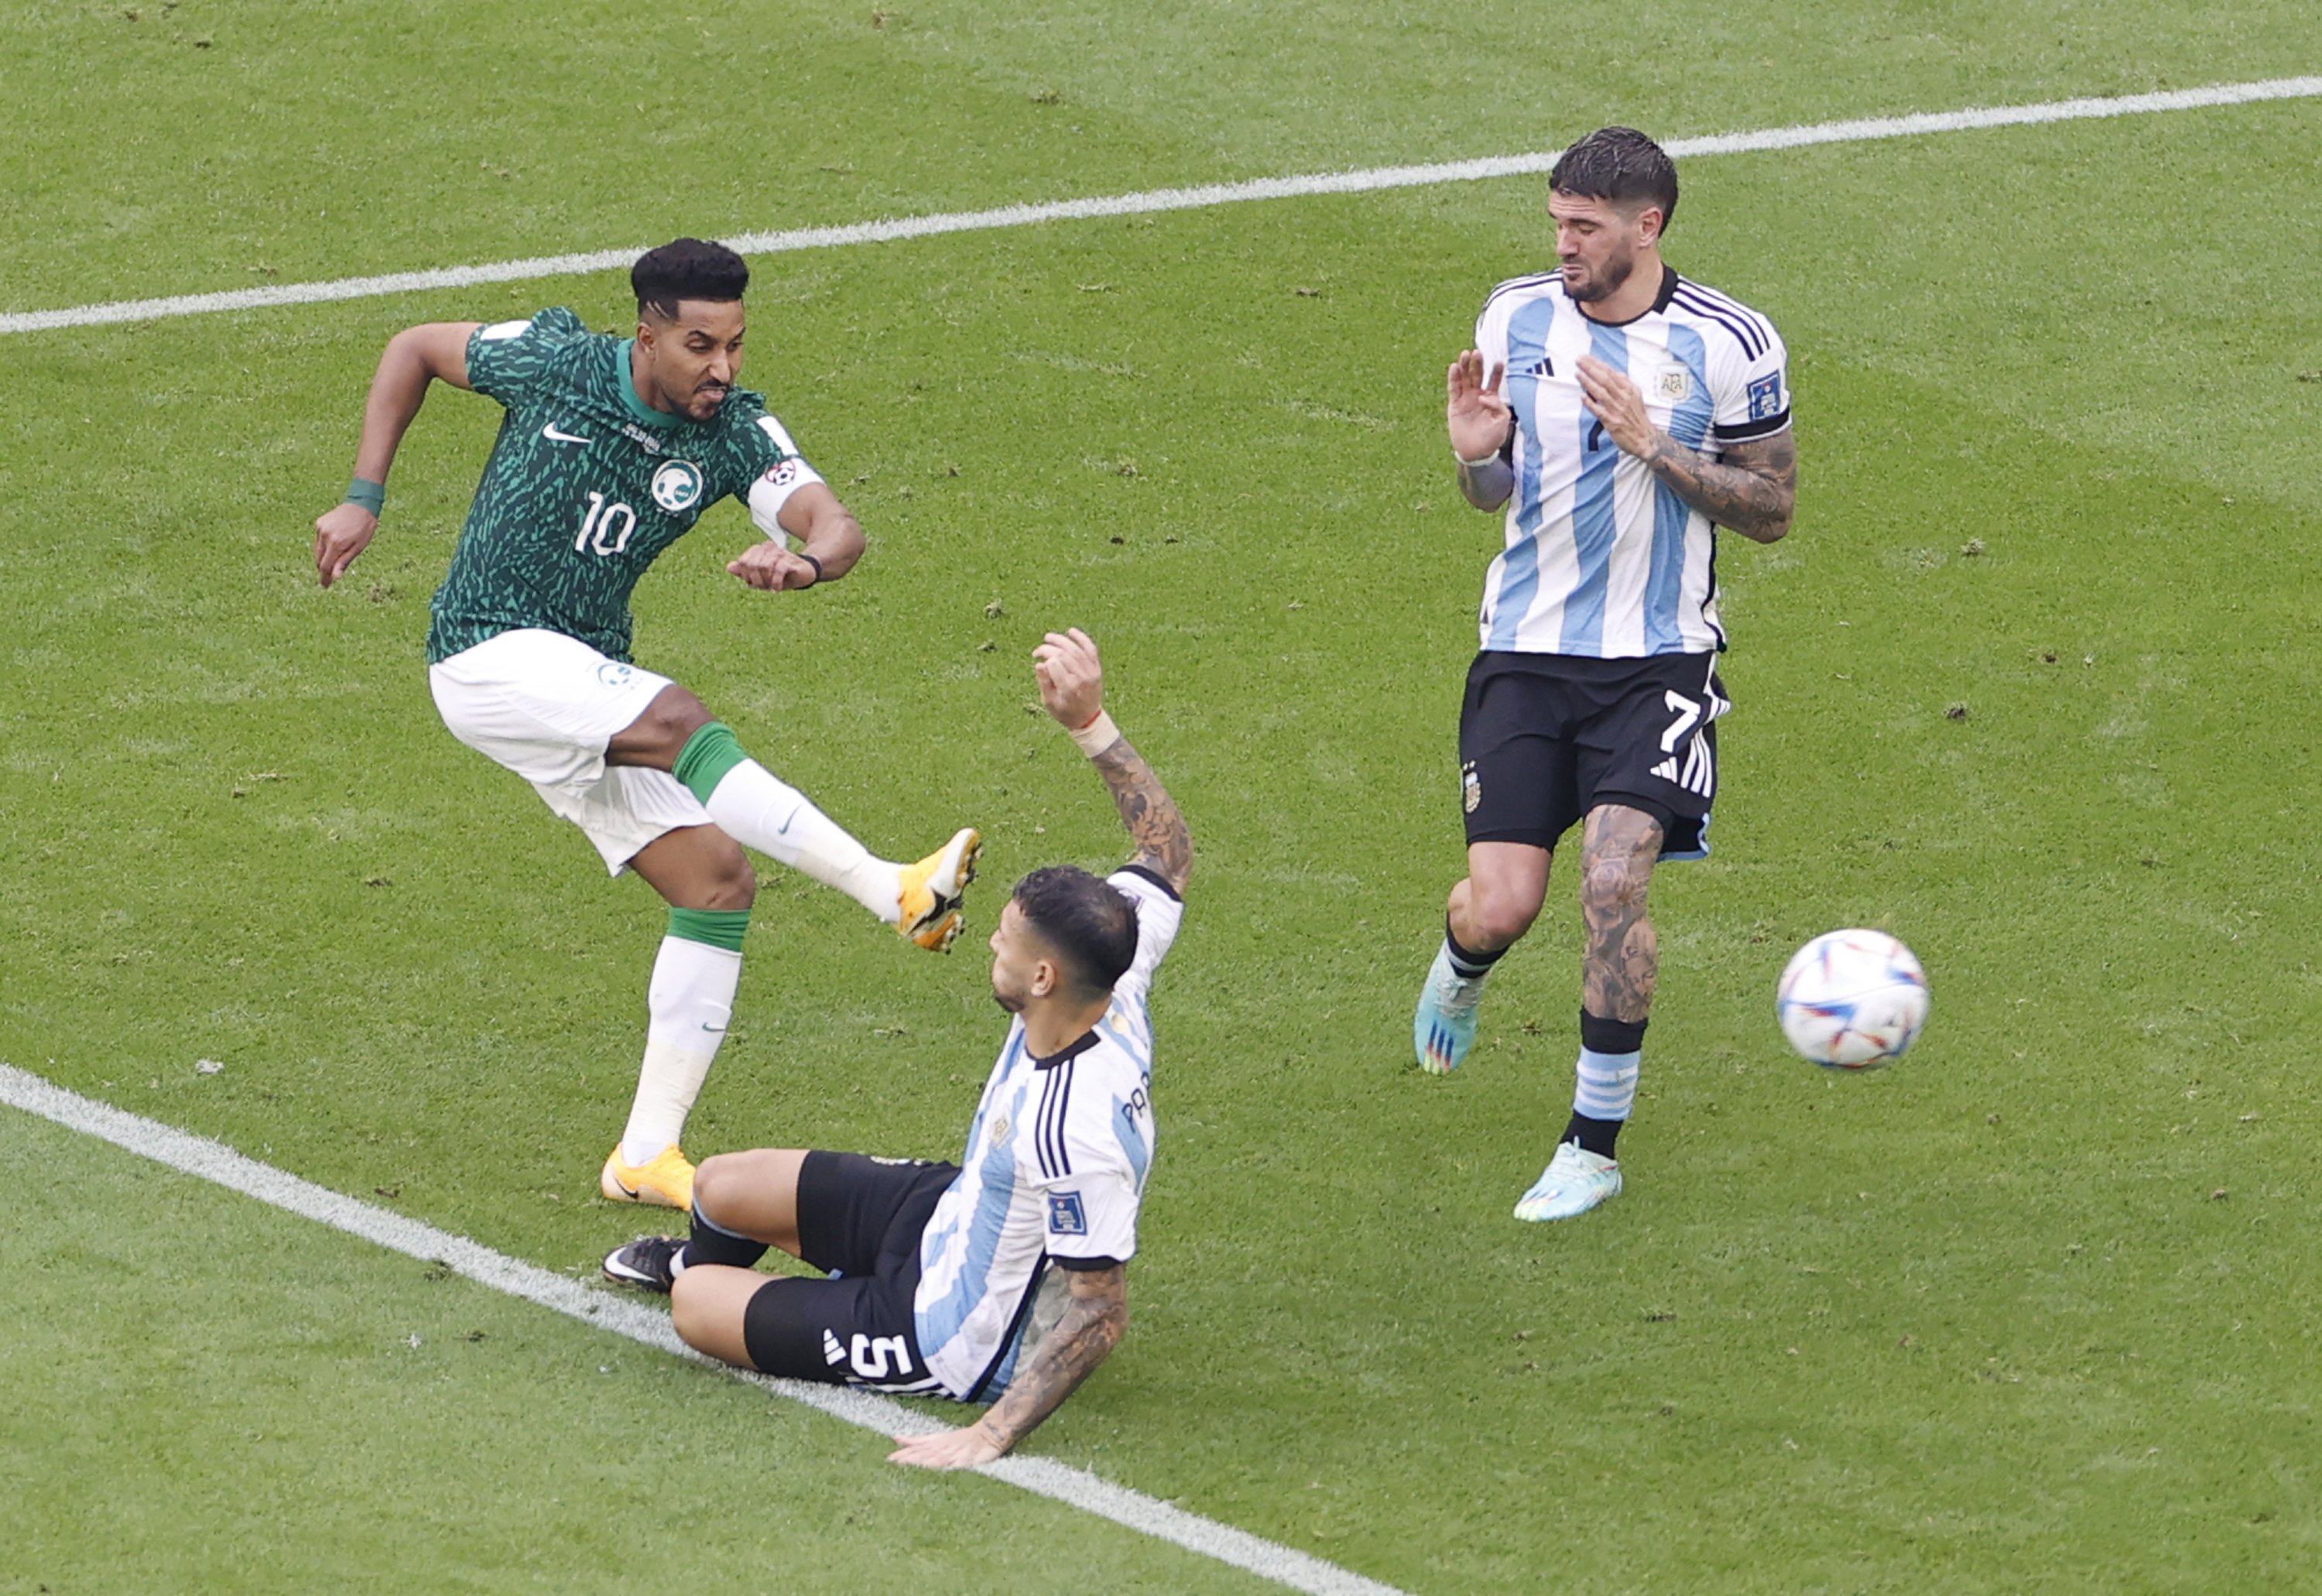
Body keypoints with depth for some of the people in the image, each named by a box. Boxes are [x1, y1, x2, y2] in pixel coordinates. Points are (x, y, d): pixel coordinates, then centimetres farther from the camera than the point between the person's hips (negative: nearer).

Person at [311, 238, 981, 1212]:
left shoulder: (735, 434, -5)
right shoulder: (554, 365, -11)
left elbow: (837, 528, -20)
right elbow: (414, 349, 6)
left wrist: (805, 562, -45)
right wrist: (364, 500, 1)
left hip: (586, 677, 6)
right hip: (488, 656, -6)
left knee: (719, 878, -5)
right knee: (677, 722, -31)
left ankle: (647, 1153, 1)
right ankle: (893, 893, -39)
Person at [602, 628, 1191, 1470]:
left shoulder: (1073, 1131, -43)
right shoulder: (1115, 998, -21)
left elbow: (1098, 1312, -37)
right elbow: (1168, 849, -3)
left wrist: (995, 1433, -36)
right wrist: (1090, 721, -6)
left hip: (950, 1343, -8)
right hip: (951, 1207, 8)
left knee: (694, 1304, 5)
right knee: (722, 1185, 21)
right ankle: (701, 1260, 59)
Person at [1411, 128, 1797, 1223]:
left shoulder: (1729, 345, -8)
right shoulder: (1516, 317, 2)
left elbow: (1772, 509, -2)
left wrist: (1651, 443, -16)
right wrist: (1476, 455, -12)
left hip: (1657, 660, -2)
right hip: (1526, 650, 2)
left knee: (1614, 885, -18)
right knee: (1501, 908, -5)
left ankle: (1595, 1145, -1)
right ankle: (1459, 971, 35)